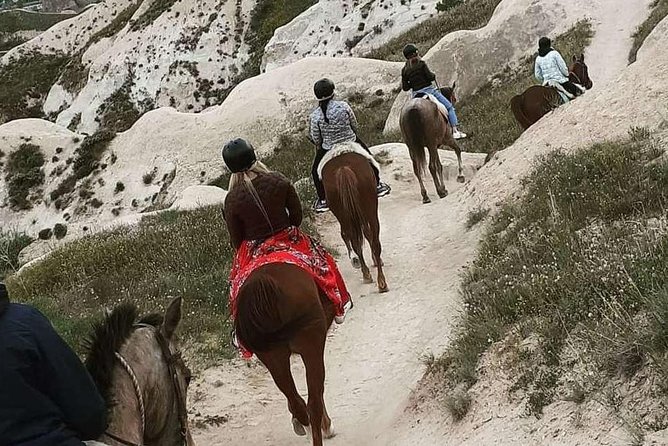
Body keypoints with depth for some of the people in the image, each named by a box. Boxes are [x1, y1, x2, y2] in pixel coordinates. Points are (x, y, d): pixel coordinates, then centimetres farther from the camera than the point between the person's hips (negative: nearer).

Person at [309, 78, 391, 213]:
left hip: (329, 150, -1)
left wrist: (319, 146, 15)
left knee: (316, 171, 23)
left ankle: (322, 201, 24)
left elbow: (316, 139, -7)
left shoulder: (315, 116, -18)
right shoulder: (343, 106, -16)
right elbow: (355, 124, -2)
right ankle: (377, 186, 42)